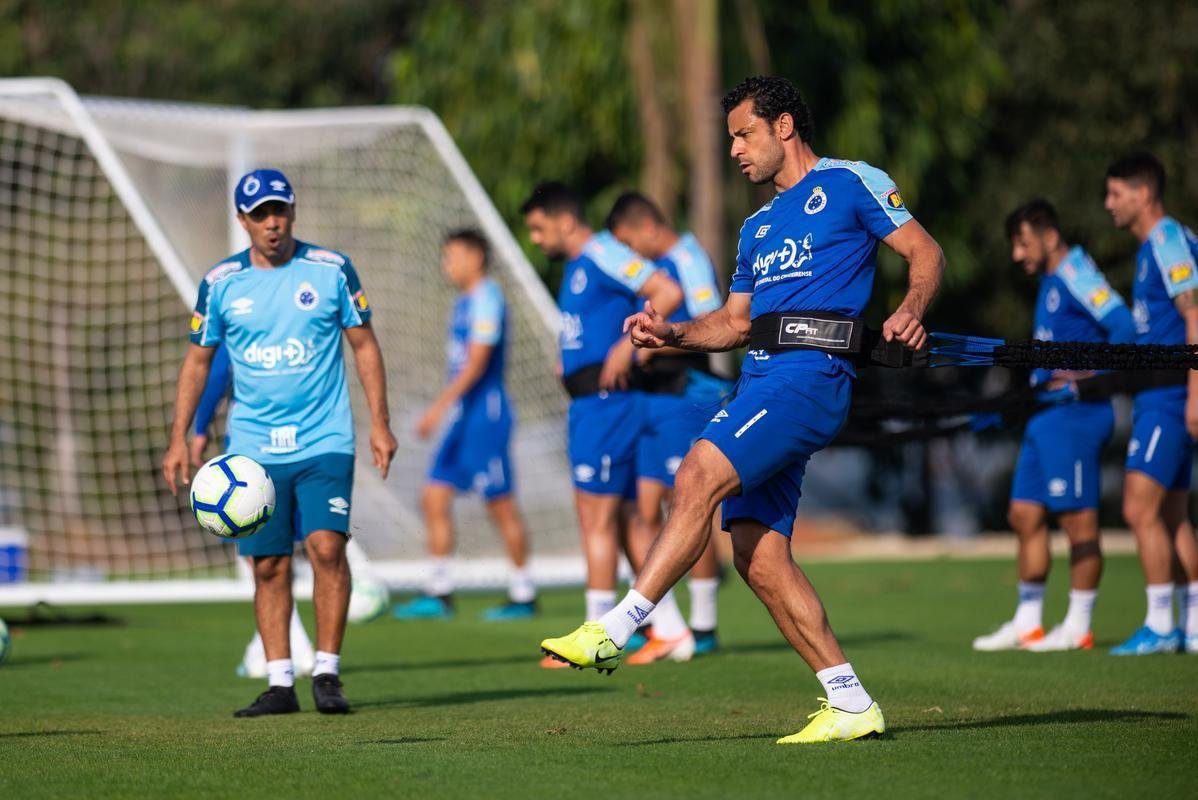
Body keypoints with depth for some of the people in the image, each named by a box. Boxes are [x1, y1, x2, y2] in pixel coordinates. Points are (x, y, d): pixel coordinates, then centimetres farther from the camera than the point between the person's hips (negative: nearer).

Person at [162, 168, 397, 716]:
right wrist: (179, 439, 6)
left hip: (324, 441, -2)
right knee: (269, 565, 3)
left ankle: (326, 673, -5)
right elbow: (197, 360, 12)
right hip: (252, 446, 2)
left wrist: (380, 423, 0)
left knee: (326, 545, -15)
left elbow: (364, 345, 6)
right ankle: (279, 684, 9)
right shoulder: (220, 283, 3)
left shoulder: (332, 270, 0)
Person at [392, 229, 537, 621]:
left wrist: (441, 405, -25)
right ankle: (439, 595, 8)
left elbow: (477, 362, -20)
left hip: (485, 413, -10)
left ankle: (524, 595, 5)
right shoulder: (463, 302, 16)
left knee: (500, 506, -3)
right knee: (434, 498, 5)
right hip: (463, 416, 10)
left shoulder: (486, 298, -12)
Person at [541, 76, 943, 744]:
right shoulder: (760, 226, 29)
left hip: (810, 373, -9)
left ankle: (615, 630, -27)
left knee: (701, 475, -25)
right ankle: (852, 706, 1)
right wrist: (673, 334, 10)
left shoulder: (850, 183, 6)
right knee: (759, 555, -2)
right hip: (761, 380, 9)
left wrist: (910, 312, -17)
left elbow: (926, 252, 2)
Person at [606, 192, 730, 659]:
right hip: (652, 402, 9)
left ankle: (703, 629, 2)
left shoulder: (688, 260, -10)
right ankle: (664, 629, 6)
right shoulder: (656, 266, 18)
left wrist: (652, 346, -21)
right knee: (644, 515, 4)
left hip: (684, 398, -9)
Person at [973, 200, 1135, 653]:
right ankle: (1027, 624, 15)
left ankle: (1078, 628, 0)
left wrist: (1086, 377, -21)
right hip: (1045, 413, 10)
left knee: (1078, 520, -5)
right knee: (1025, 514, 9)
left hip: (1074, 412, -10)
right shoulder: (1050, 281, 19)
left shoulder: (1076, 273, -10)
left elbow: (1124, 328, -19)